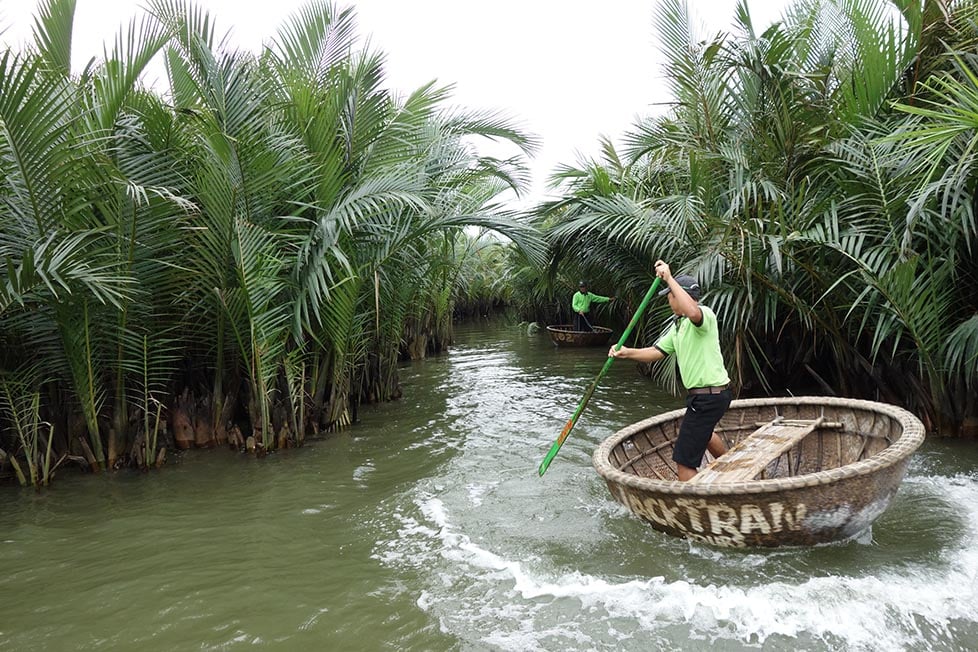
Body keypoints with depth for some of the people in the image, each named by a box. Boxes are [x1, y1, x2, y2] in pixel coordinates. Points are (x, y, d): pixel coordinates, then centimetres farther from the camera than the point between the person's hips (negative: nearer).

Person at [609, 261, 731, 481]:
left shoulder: (705, 314, -17)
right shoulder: (678, 325, 13)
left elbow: (693, 313, -42)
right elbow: (656, 352, 11)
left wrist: (669, 279, -36)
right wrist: (628, 353, -5)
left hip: (708, 395, -11)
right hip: (713, 394, 11)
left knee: (685, 461, -6)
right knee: (702, 431, 41)